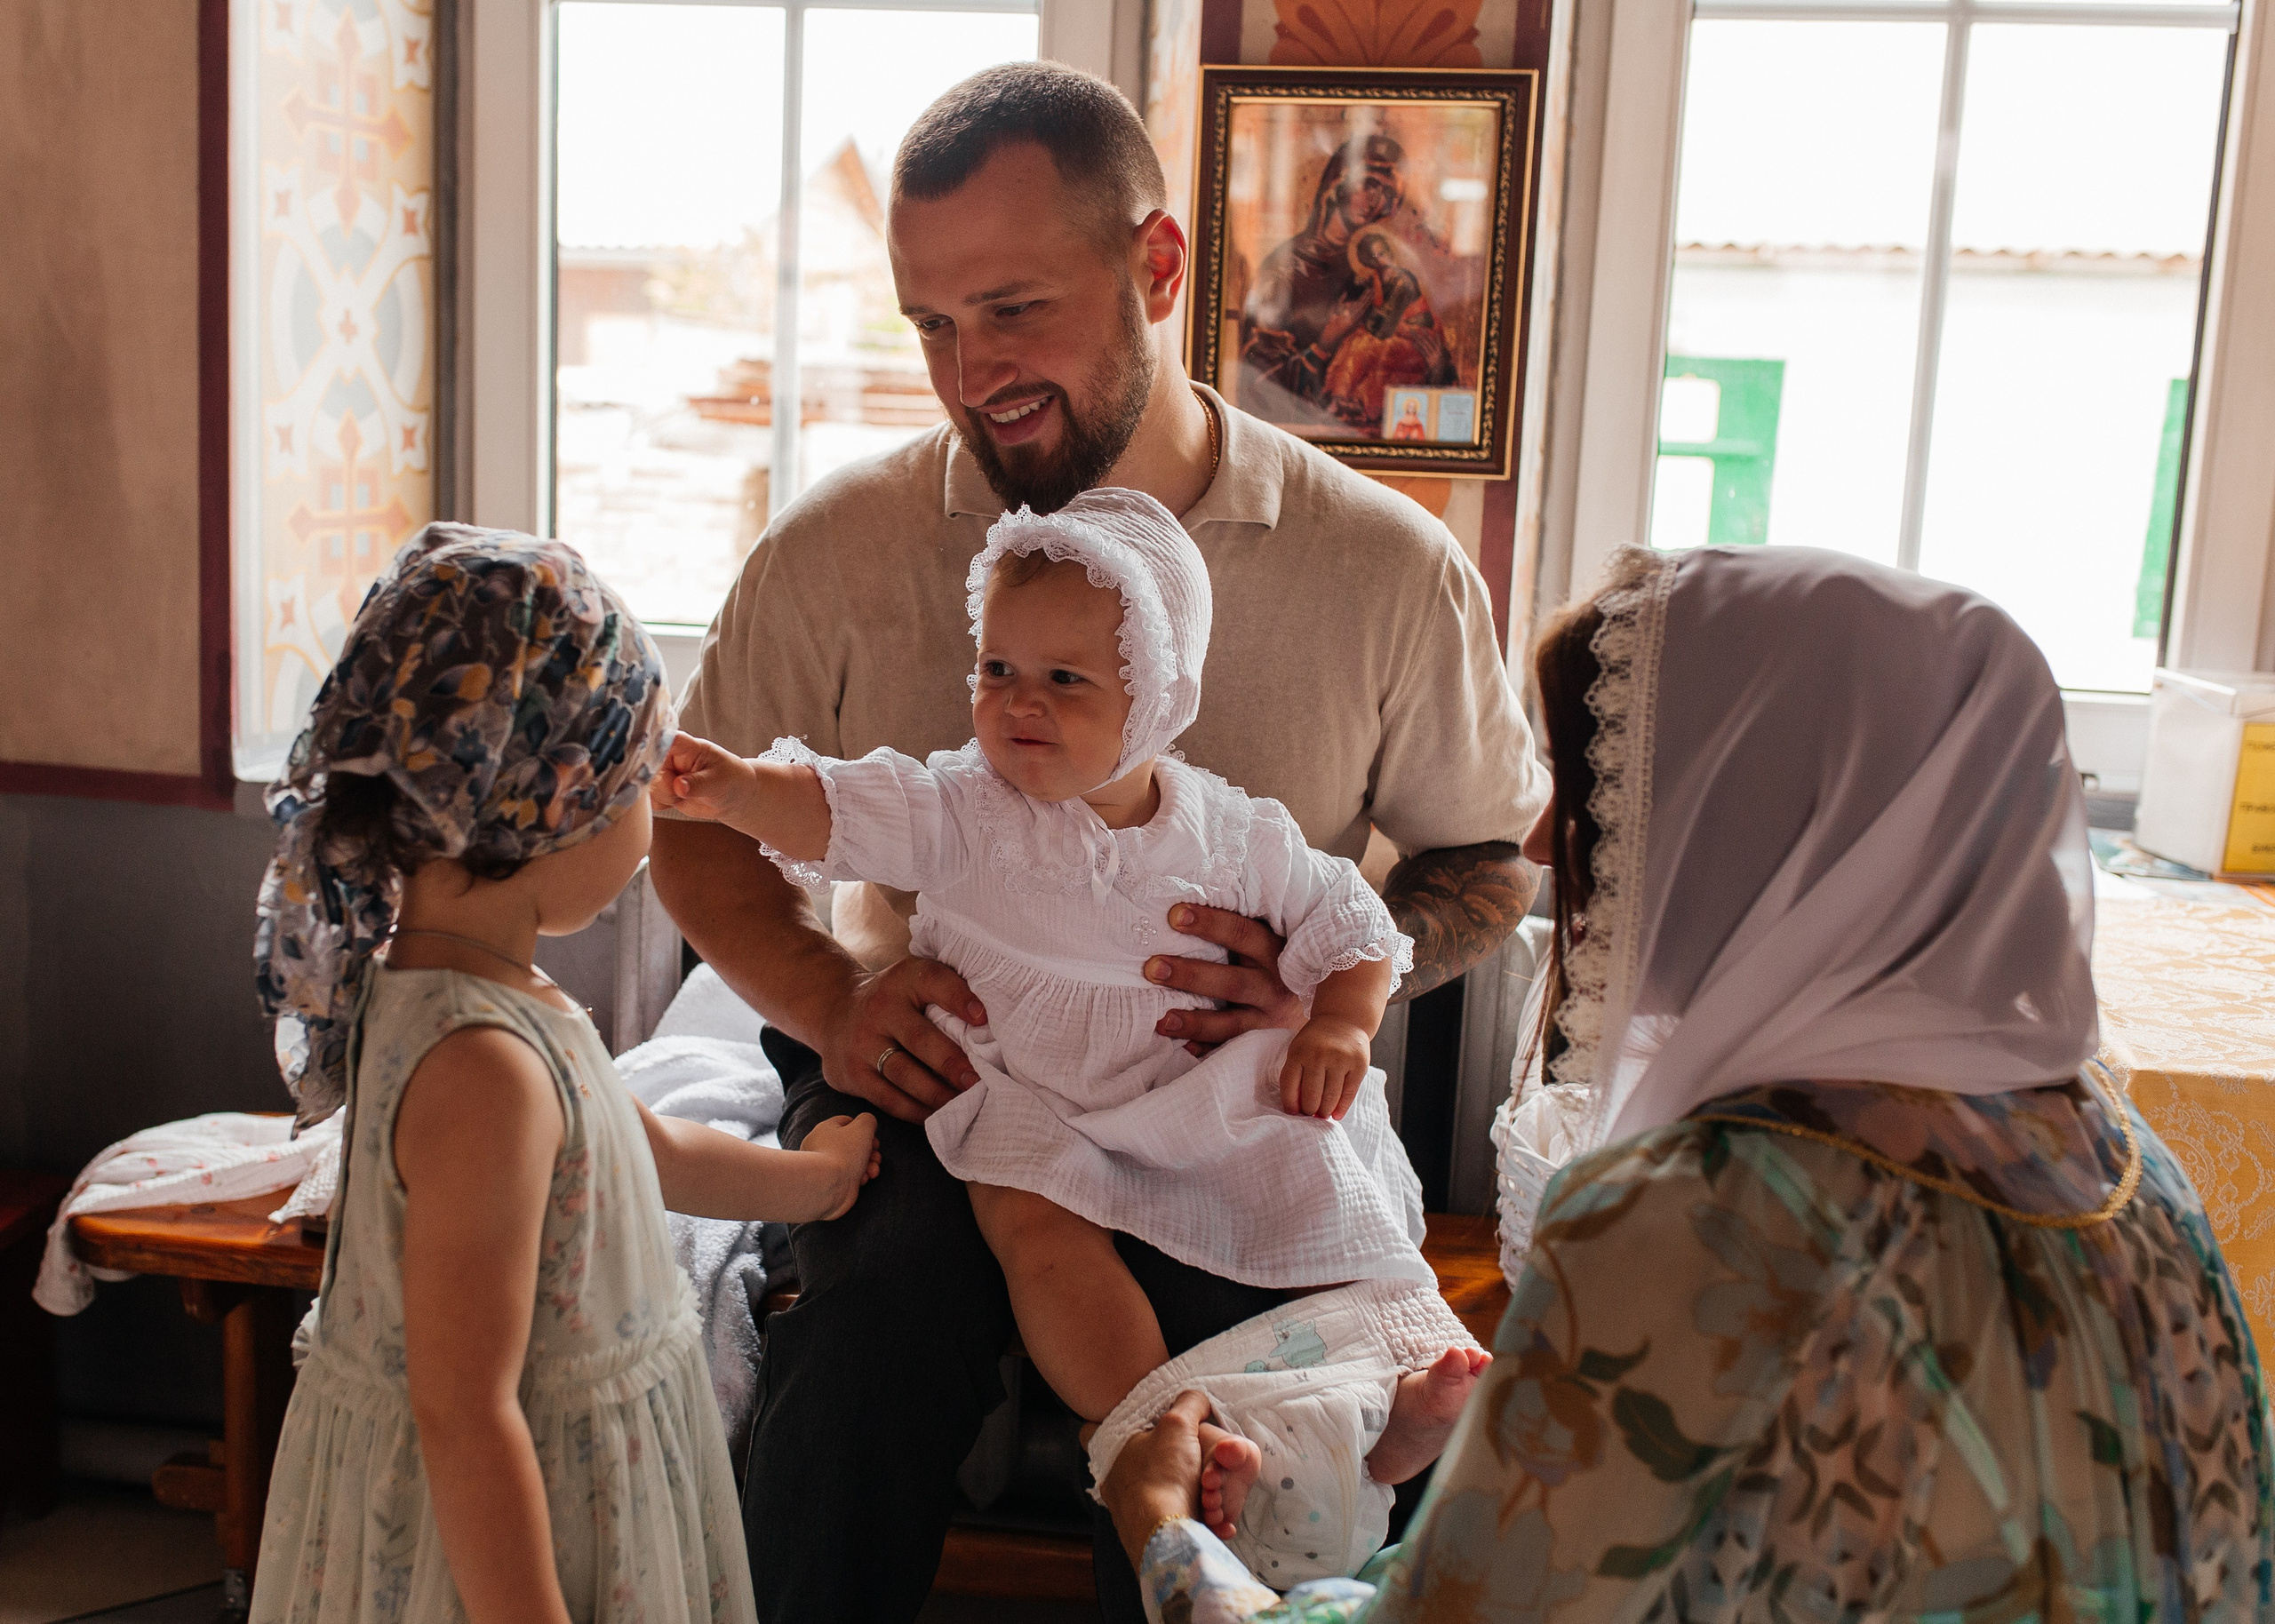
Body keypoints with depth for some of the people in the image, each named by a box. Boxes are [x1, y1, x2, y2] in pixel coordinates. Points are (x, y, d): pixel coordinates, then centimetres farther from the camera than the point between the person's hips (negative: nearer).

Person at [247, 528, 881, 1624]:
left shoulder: (430, 979, 1)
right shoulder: (484, 1065, -31)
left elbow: (652, 1151, 16)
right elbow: (464, 1412, -28)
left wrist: (814, 1176, 28)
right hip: (492, 1531, -9)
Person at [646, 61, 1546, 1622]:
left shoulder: (1387, 569, -5)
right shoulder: (840, 548, -2)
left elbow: (1492, 855, 9)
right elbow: (696, 818, 10)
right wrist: (829, 1003, -9)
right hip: (929, 1090, 1)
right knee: (833, 1458, -26)